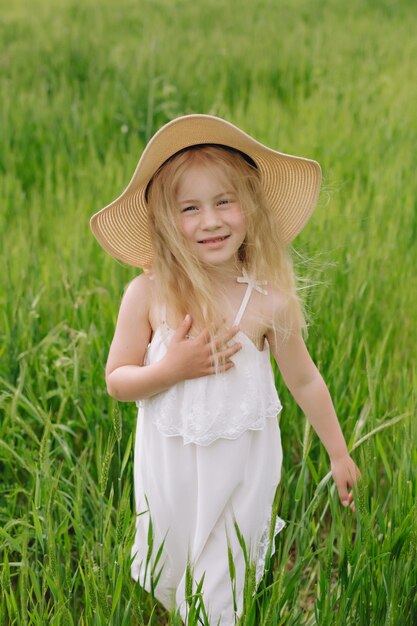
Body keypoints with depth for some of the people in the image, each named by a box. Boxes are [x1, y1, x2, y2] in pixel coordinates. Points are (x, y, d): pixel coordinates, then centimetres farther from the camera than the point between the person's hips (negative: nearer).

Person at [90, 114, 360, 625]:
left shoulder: (269, 301, -16)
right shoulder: (147, 295, -16)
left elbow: (304, 381, -2)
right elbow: (117, 382, -6)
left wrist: (339, 454, 7)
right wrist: (172, 369, -25)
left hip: (242, 466, -1)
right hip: (169, 466, 1)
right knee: (163, 583, 21)